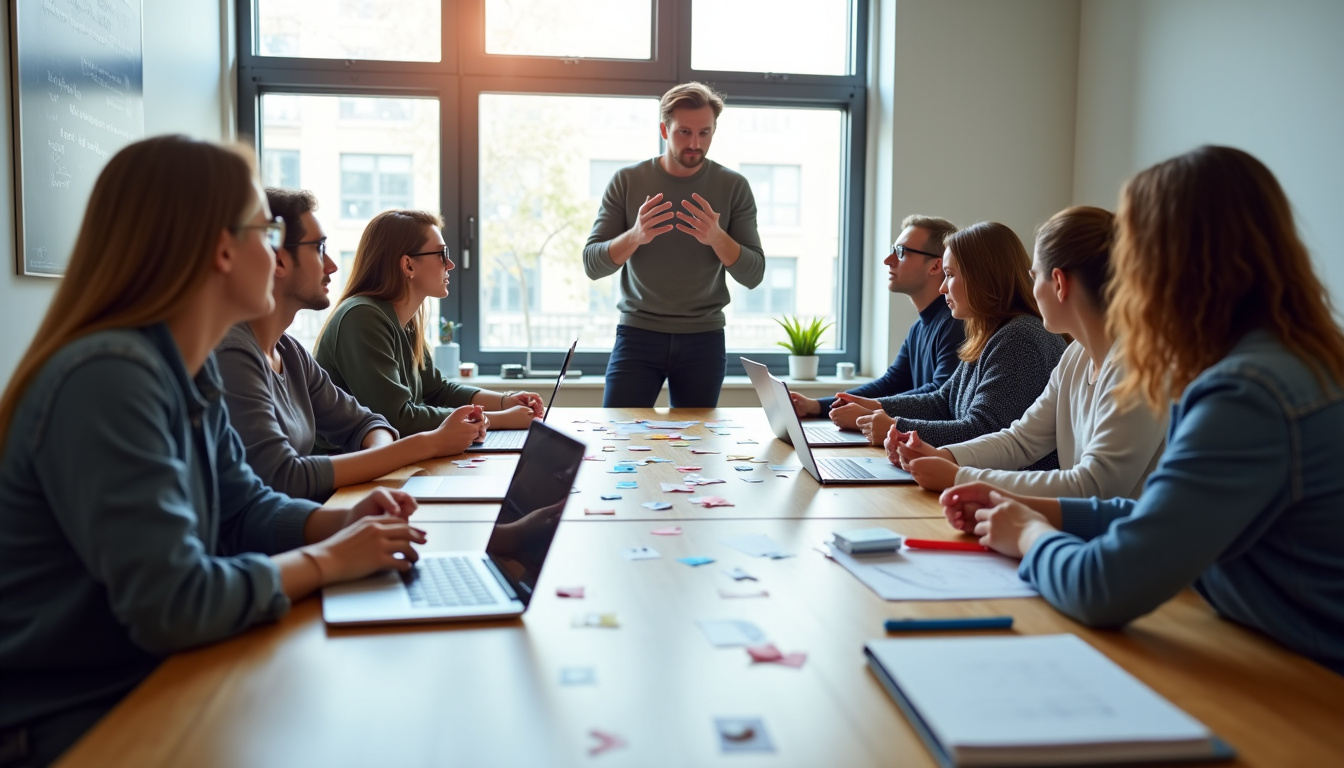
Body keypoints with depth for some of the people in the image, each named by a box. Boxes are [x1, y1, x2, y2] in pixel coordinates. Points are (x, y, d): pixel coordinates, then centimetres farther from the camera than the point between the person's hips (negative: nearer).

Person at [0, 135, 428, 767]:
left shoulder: (191, 370, 3)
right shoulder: (108, 379, -26)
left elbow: (243, 508, 12)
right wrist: (325, 561, -17)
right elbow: (172, 606, -30)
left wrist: (343, 522, -6)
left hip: (148, 685, 8)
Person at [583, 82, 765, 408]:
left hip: (703, 339, 1)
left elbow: (753, 275, -2)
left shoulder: (733, 187, 0)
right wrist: (635, 236, -23)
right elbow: (592, 265, -4)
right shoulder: (627, 181, -1)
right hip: (638, 333, -1)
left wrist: (717, 238, -21)